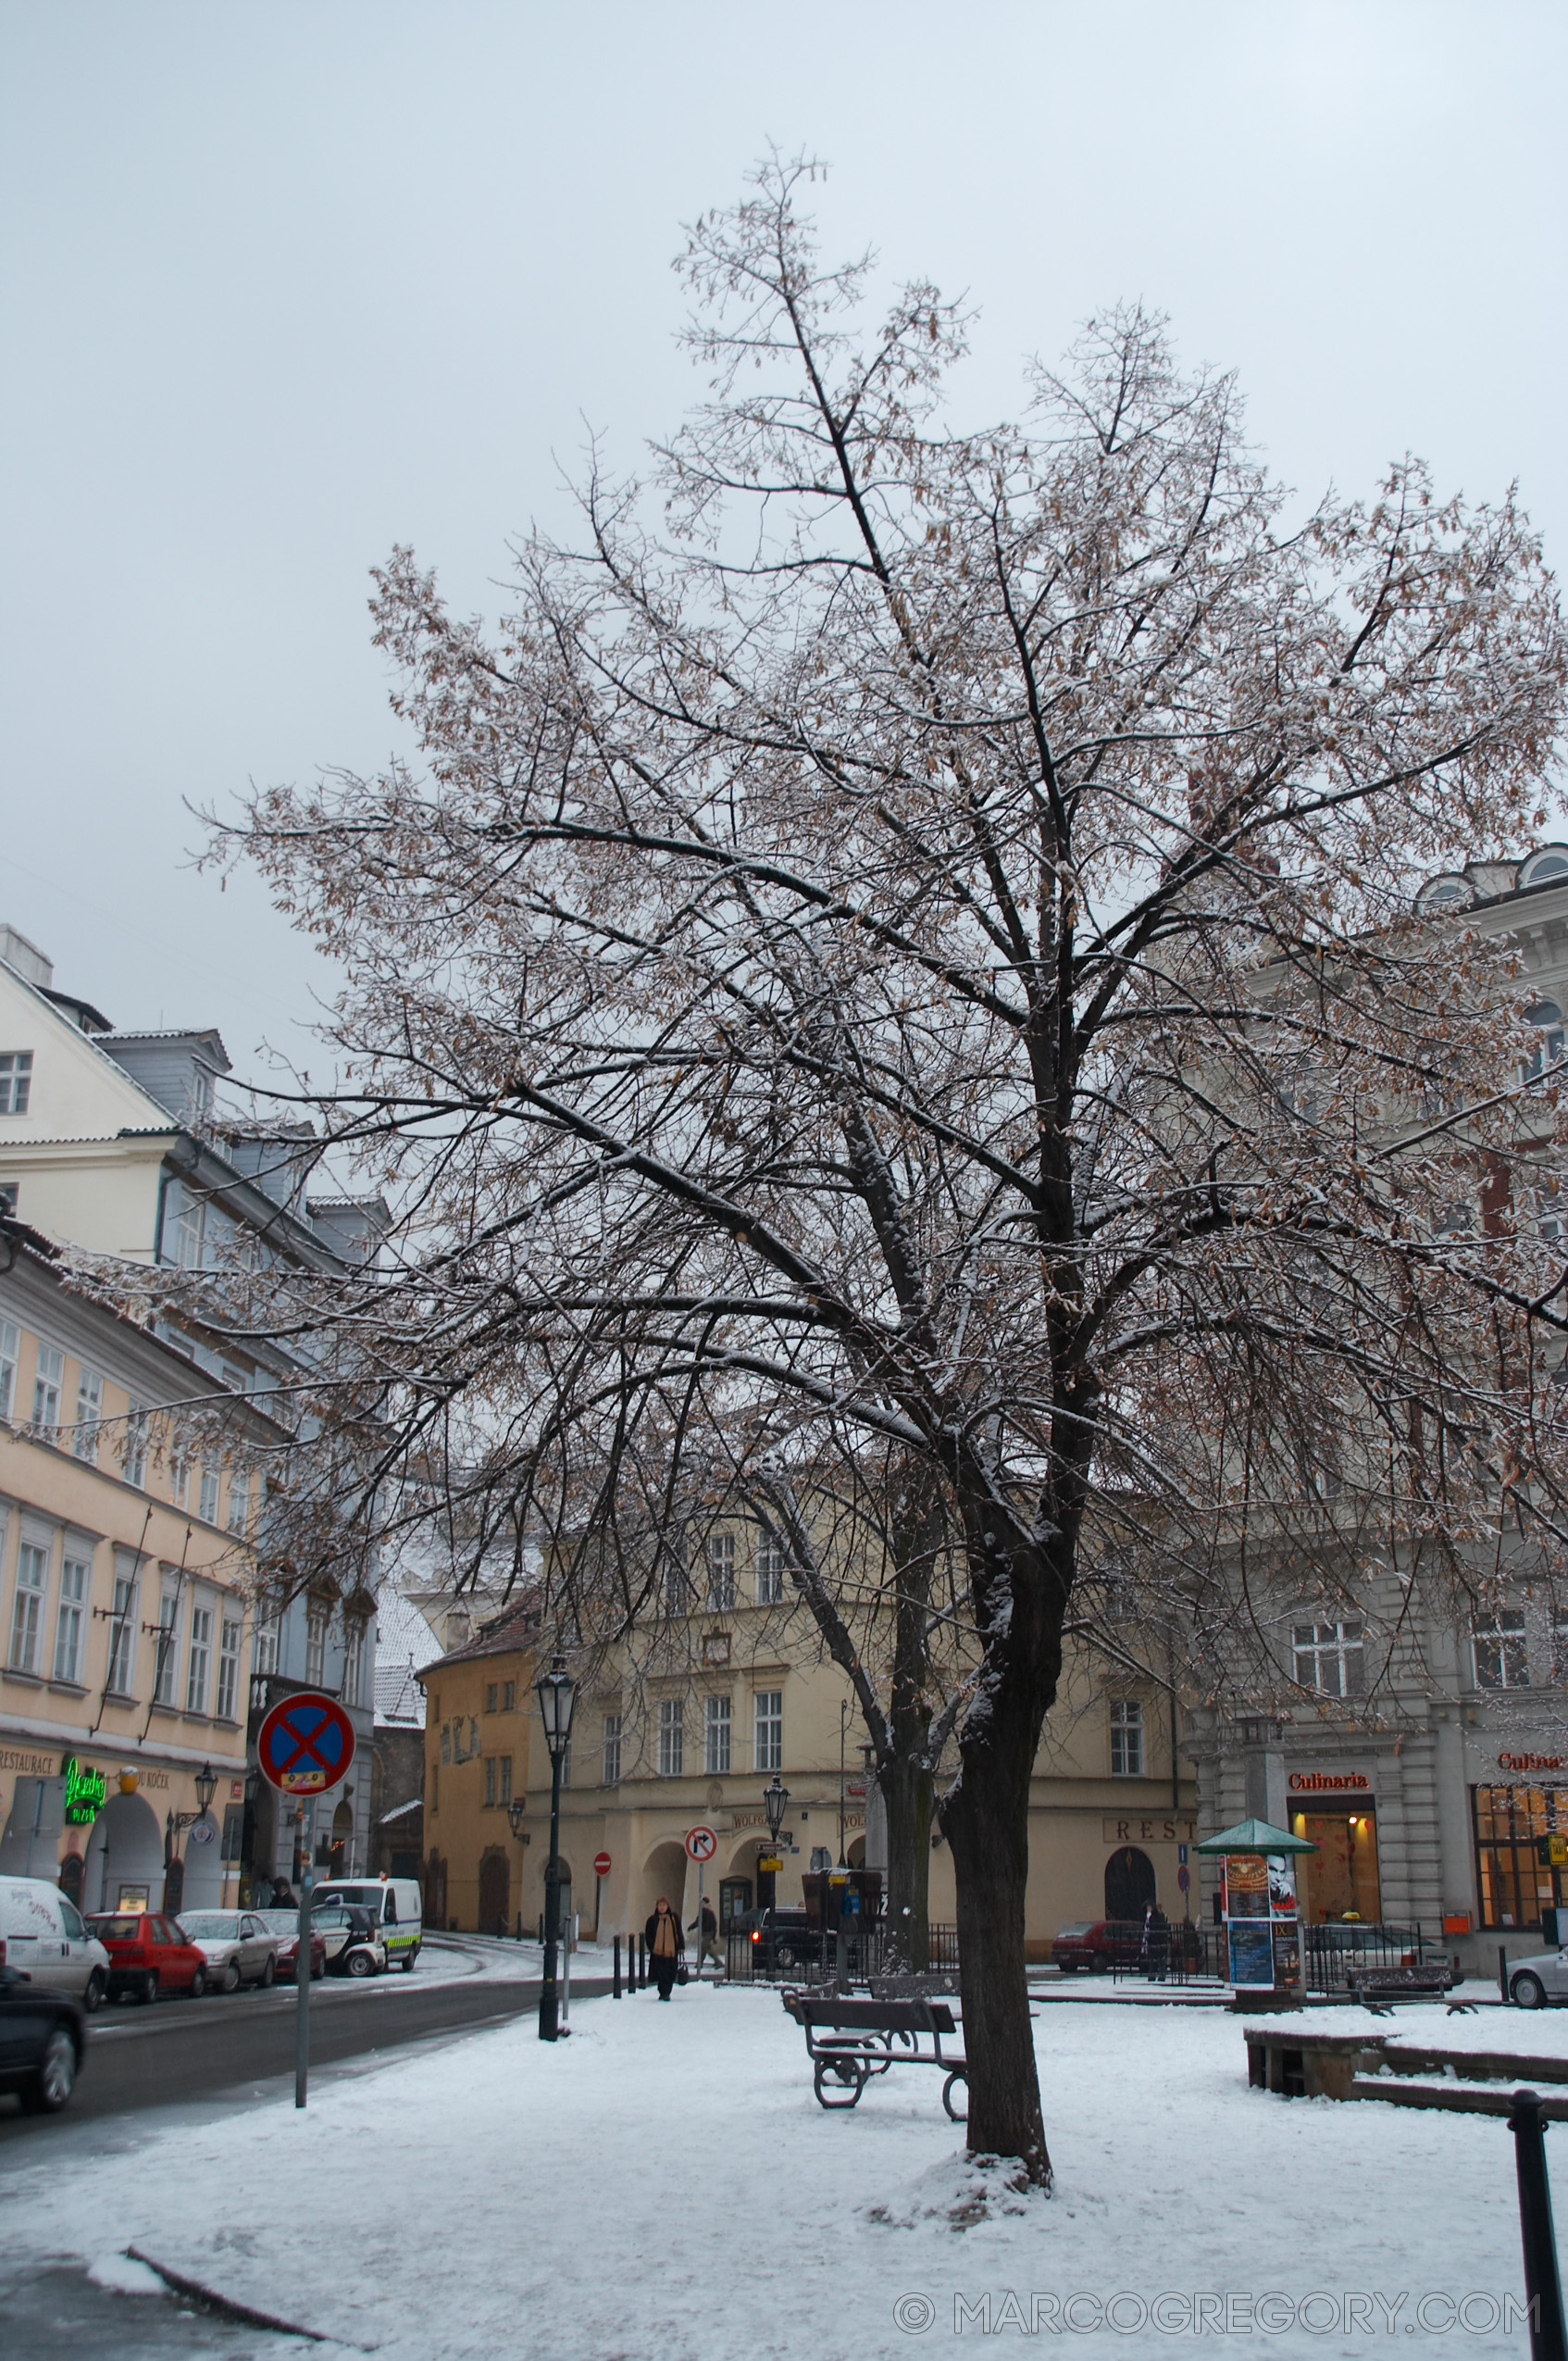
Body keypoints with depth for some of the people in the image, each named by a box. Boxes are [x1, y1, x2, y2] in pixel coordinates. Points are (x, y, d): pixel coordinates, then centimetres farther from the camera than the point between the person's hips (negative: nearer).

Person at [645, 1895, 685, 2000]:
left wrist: (681, 1947, 2)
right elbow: (648, 1936, 6)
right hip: (657, 1952, 0)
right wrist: (652, 1948, -6)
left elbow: (679, 1934, 8)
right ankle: (663, 1993, 9)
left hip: (671, 1952, 0)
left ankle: (666, 1993, 16)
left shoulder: (673, 1918, 5)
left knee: (670, 1975, 2)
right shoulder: (652, 1920, 4)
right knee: (660, 1975, -2)